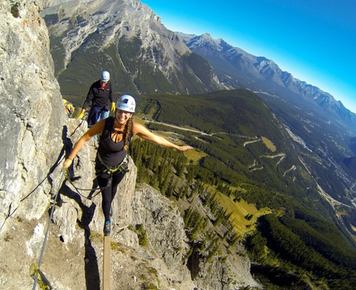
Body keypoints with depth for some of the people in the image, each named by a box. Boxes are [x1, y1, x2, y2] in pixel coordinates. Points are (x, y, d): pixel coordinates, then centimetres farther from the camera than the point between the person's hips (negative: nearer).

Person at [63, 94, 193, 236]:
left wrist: (177, 147, -8)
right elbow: (84, 138, -20)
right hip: (103, 167, -2)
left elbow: (155, 138, -16)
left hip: (120, 165, 2)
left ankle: (109, 205, 68)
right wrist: (70, 158, -18)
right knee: (106, 198, 7)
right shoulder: (105, 123, -32)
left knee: (113, 187, 31)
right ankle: (107, 220, 43)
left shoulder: (134, 127, -29)